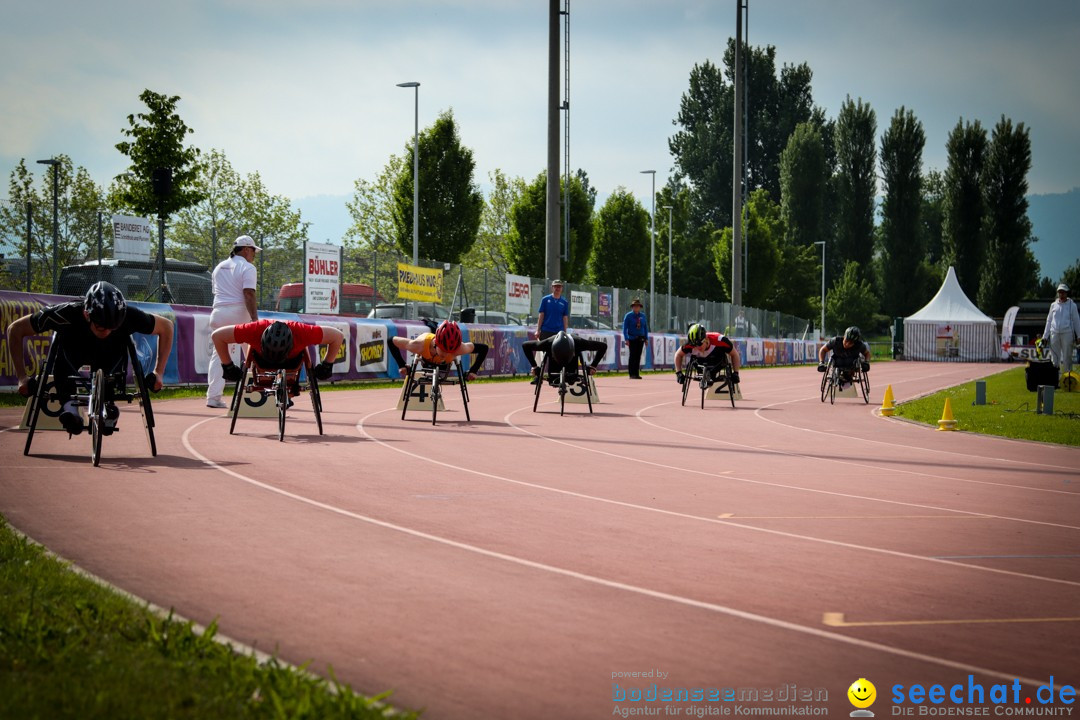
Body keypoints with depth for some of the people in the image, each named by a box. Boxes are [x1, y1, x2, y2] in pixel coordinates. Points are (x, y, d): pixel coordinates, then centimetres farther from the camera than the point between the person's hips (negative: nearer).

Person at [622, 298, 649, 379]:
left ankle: (637, 374, 8)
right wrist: (626, 339, -14)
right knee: (633, 356, -8)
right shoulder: (628, 316, -2)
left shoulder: (643, 316, 10)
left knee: (638, 356, 4)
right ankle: (632, 374, -7)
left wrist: (646, 338, 7)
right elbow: (625, 328, -5)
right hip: (632, 339, -4)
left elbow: (646, 327, 14)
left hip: (641, 339, 4)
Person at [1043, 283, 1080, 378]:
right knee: (1054, 356, 4)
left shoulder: (1072, 305, 5)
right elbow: (1049, 320, 17)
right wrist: (1045, 336, 13)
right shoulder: (1053, 305, 12)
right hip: (1054, 333, 3)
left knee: (1067, 356, -2)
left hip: (1067, 334, -3)